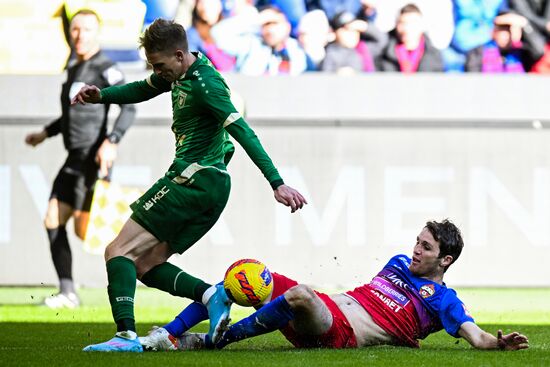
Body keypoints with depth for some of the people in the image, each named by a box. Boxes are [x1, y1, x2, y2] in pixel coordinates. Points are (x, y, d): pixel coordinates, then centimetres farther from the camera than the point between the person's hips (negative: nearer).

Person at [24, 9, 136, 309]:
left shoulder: (105, 69, -9)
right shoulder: (74, 69, 18)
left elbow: (129, 106, -19)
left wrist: (111, 141, -30)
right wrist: (46, 133, 36)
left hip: (94, 158, -9)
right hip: (74, 159, 9)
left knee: (84, 230, -13)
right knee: (53, 221, 1)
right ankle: (67, 293, 4)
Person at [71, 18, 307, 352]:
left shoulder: (204, 83, -17)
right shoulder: (181, 72, 11)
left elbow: (244, 133, -23)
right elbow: (142, 90, 28)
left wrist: (277, 183, -29)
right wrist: (101, 96, 9)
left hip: (192, 180, -10)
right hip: (212, 188, 10)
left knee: (119, 252, -9)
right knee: (145, 264, 12)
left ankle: (126, 335, -21)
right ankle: (211, 295, -5)